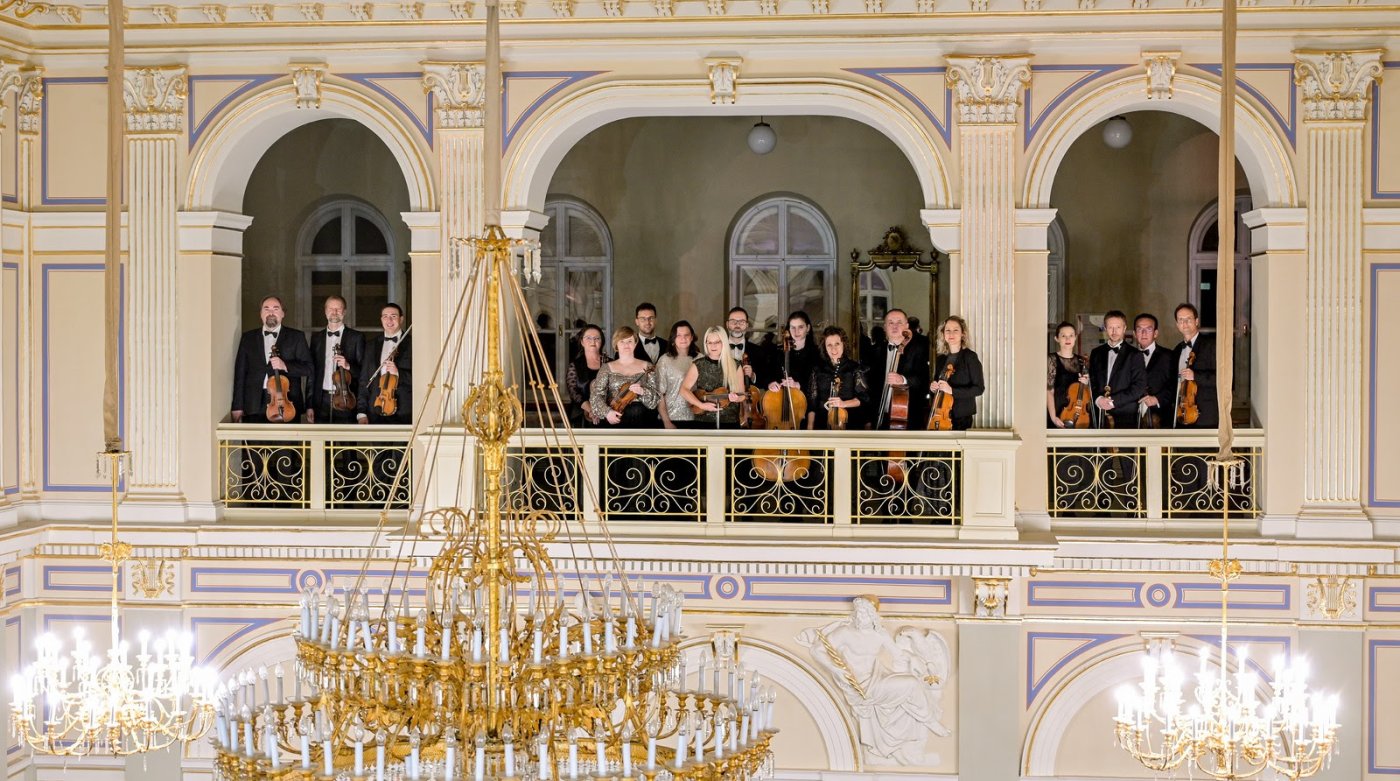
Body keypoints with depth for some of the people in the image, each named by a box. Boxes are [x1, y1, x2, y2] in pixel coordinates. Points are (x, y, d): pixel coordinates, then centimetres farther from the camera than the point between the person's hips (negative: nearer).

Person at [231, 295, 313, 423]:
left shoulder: (296, 337, 9)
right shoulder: (248, 337, 14)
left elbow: (308, 368, 3)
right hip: (254, 406, 2)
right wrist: (237, 407, 4)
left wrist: (285, 366, -15)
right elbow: (240, 373, 11)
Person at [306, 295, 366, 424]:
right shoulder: (316, 338, 13)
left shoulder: (356, 337, 3)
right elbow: (311, 371, 13)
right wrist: (309, 405, 8)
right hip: (321, 401, 3)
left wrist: (348, 366, -18)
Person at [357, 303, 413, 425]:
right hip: (375, 413, 3)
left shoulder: (412, 344, 2)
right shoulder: (371, 345, 14)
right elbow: (364, 380, 12)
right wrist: (362, 412, 5)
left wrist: (398, 373, -18)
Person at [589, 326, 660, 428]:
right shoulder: (607, 368, 9)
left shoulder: (646, 367, 10)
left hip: (641, 420, 1)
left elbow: (655, 398, 5)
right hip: (616, 420, -1)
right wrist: (607, 412, -17)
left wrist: (643, 392, -15)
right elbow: (596, 395, 0)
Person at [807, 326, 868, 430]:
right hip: (823, 425, 2)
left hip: (849, 425, -2)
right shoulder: (818, 369, 9)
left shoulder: (855, 368, 2)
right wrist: (810, 427, 2)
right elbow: (811, 402, 9)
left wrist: (844, 403, -19)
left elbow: (864, 398, -1)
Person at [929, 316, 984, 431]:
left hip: (961, 417, -4)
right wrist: (933, 387, -2)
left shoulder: (970, 357, -8)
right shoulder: (940, 359, 8)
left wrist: (952, 390, -22)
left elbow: (979, 388, -12)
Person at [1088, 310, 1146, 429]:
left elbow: (1140, 386, -4)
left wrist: (1113, 401, -11)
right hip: (1100, 416, 3)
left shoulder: (1134, 355, 3)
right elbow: (1091, 382, 14)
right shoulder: (1096, 353, 15)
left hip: (1125, 417, -3)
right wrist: (1097, 399, -6)